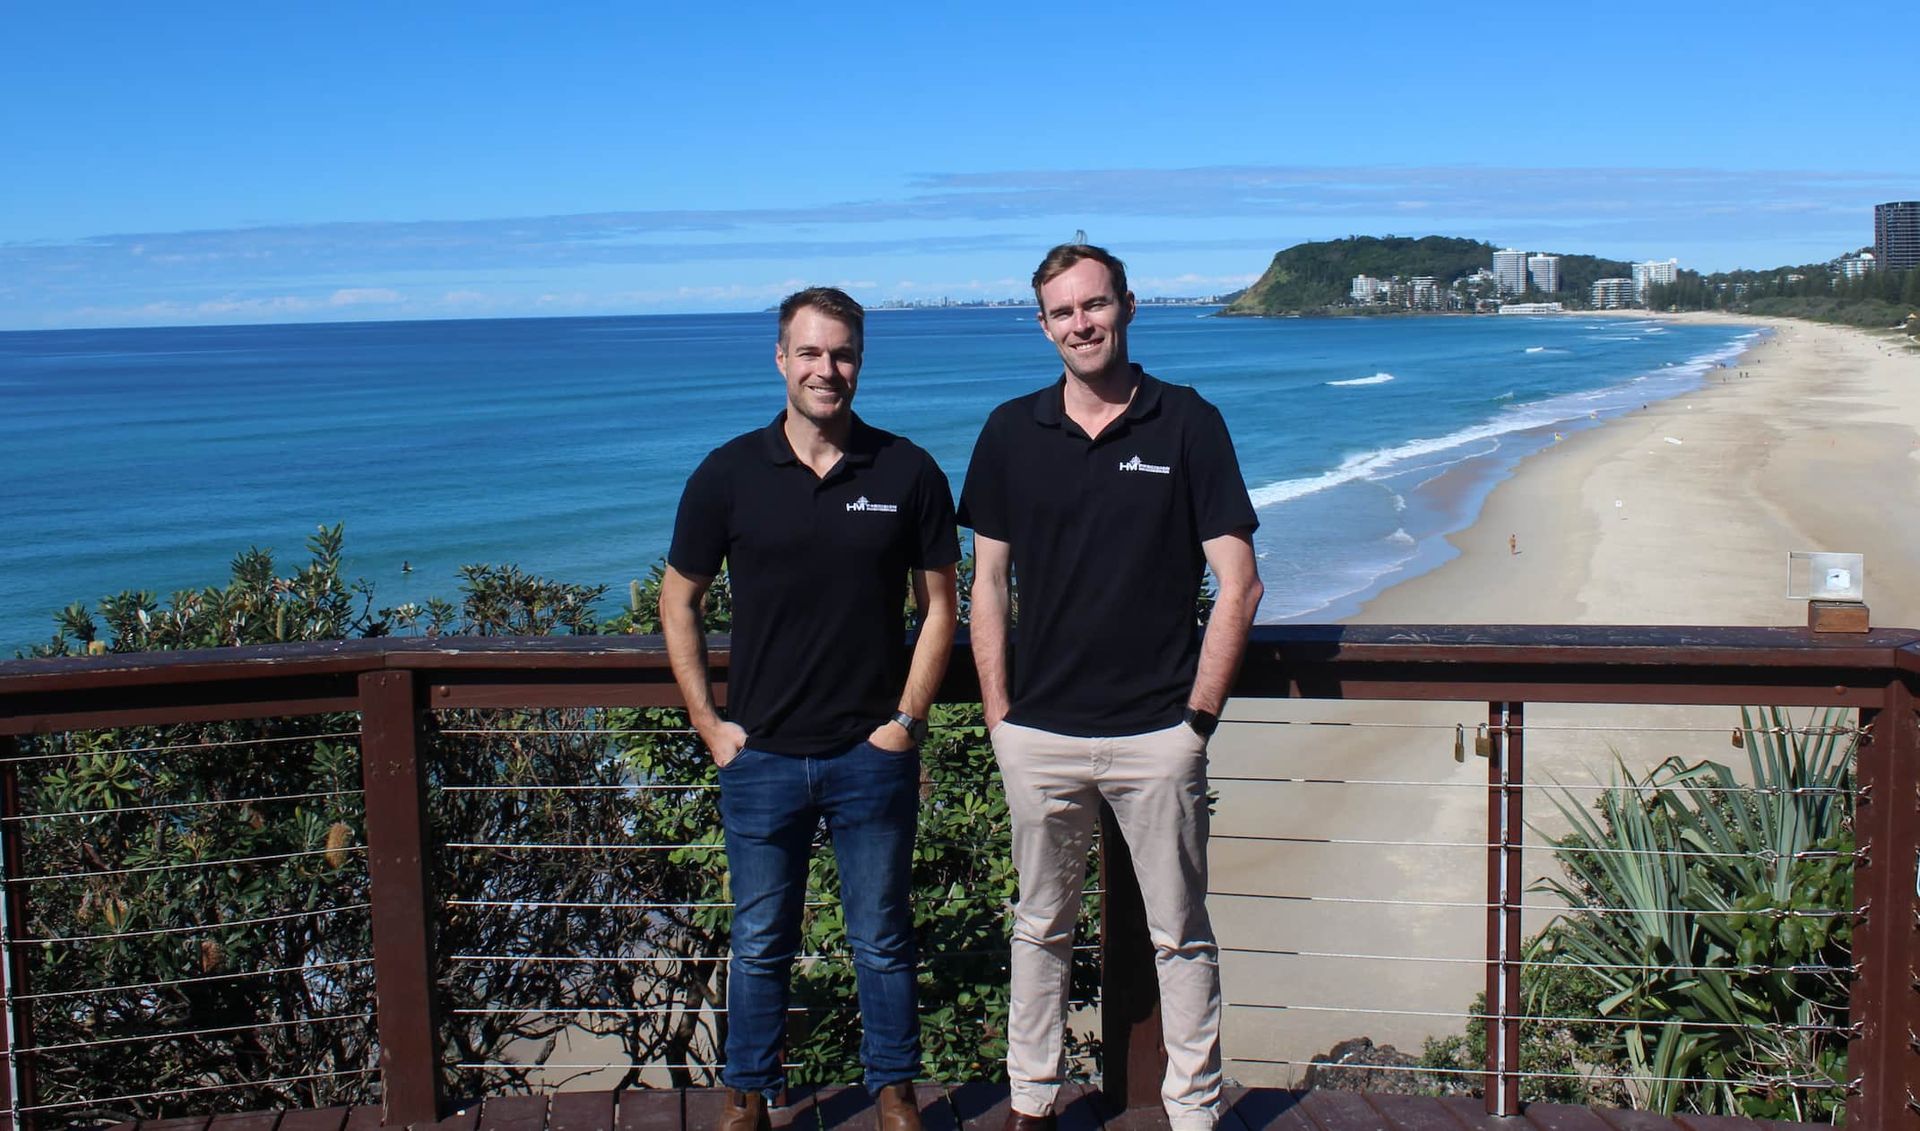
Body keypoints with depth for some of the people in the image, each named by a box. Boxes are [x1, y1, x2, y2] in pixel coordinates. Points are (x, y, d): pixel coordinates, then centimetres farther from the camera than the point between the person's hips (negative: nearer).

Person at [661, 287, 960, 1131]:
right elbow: (678, 601, 6)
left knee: (882, 941, 12)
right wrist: (708, 722, 0)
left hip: (873, 755, 0)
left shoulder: (907, 473, -2)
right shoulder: (729, 475, -2)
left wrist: (907, 719, -3)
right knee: (760, 944, 13)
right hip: (761, 754, 1)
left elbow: (939, 603, 4)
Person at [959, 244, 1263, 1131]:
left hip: (1157, 733, -2)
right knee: (1041, 927, 14)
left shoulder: (1188, 424, -2)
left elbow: (1238, 583, -4)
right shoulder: (1011, 432, 4)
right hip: (1040, 734, 2)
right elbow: (989, 581, 7)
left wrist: (1200, 714, -7)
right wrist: (998, 715, 2)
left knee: (1181, 936, 8)